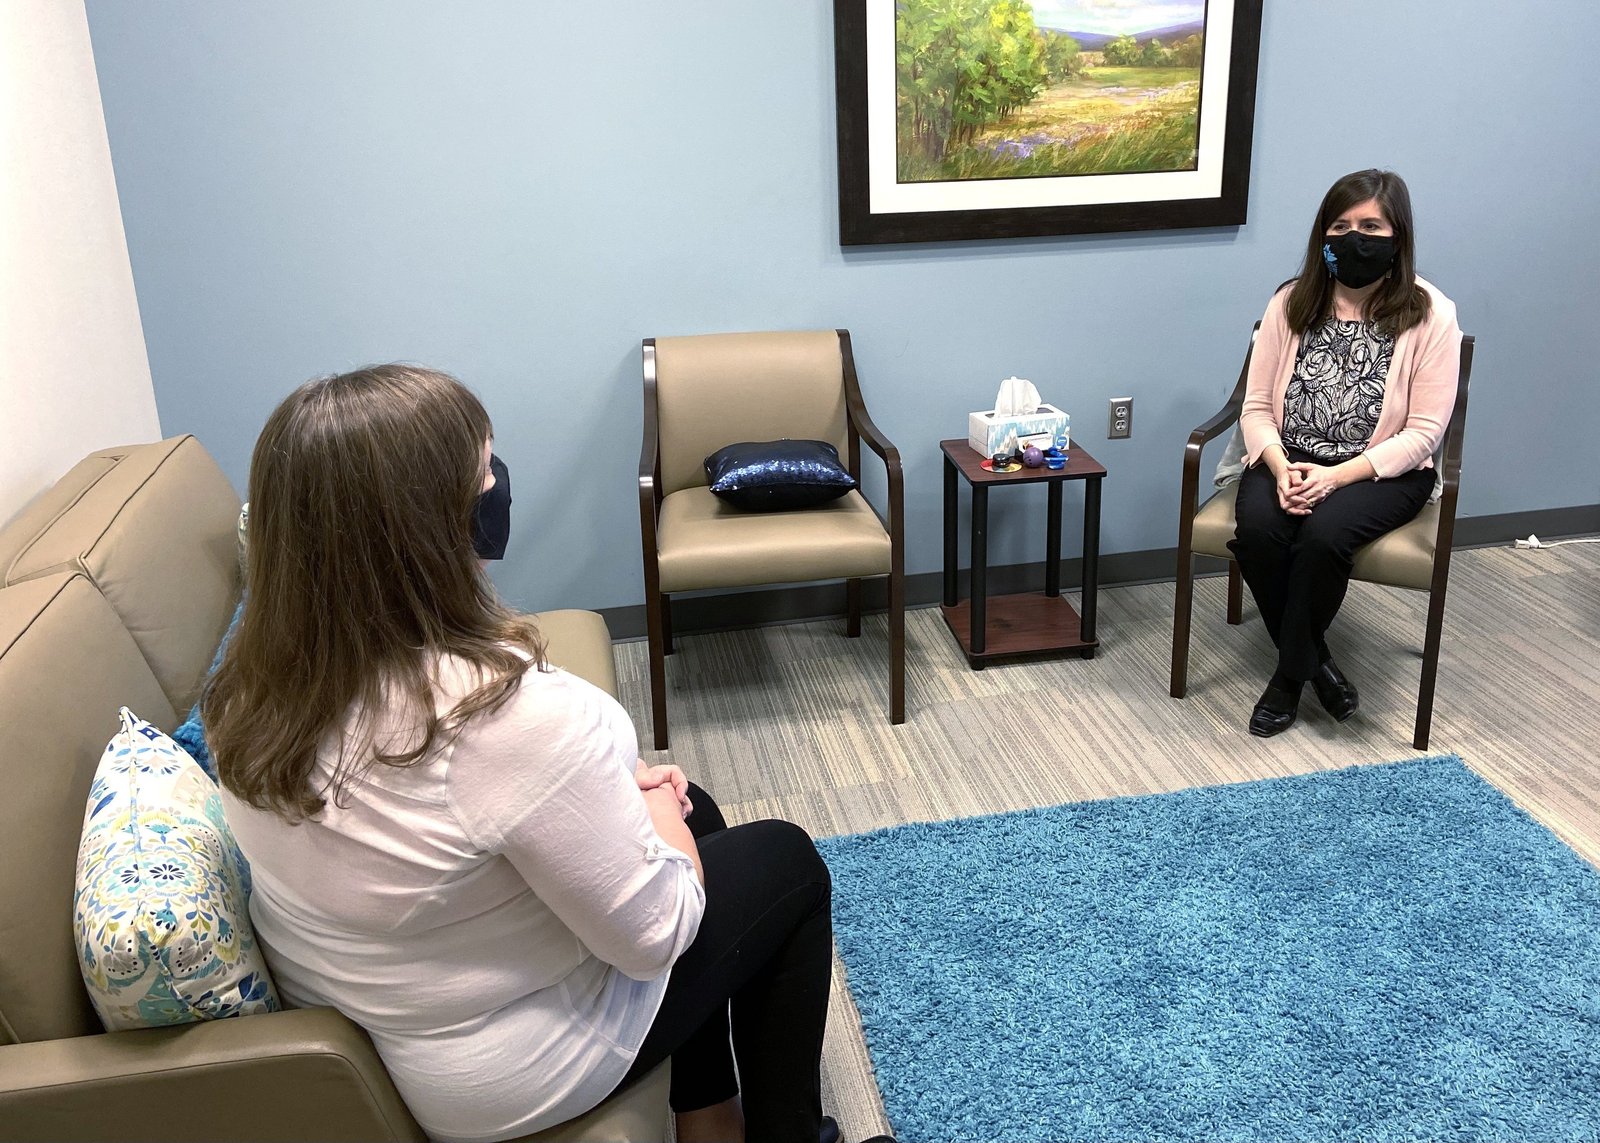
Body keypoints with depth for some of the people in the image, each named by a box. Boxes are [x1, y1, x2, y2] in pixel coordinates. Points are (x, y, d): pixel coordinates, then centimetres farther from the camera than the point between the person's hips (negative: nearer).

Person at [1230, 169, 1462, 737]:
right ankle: (1314, 662, -5)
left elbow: (1422, 432, -9)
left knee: (1323, 534, -33)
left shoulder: (1430, 316, -6)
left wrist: (1335, 476, -20)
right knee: (1257, 530, -29)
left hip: (1382, 472, -2)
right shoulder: (1292, 302, 2)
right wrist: (1280, 467, -18)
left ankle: (1289, 674, -9)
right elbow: (1256, 407, 1)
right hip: (1288, 461, 3)